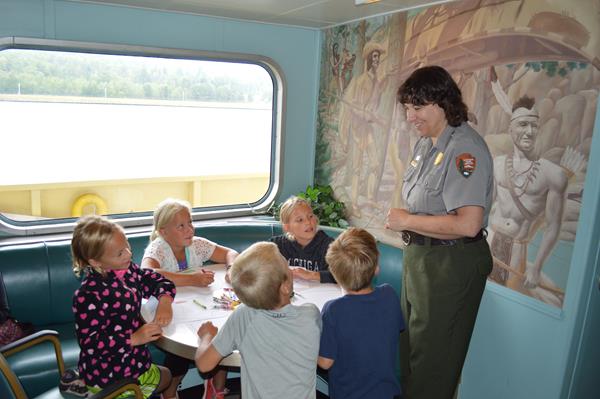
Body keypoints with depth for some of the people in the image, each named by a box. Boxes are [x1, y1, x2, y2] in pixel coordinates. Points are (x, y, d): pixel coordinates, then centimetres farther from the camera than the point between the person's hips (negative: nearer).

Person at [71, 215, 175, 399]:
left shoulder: (128, 270, -4)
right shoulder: (88, 295, -26)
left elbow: (158, 281, 5)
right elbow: (90, 342, -26)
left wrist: (164, 301, -16)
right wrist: (134, 339, -31)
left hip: (132, 359, 7)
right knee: (166, 377, 15)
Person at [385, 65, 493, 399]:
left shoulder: (466, 149, -21)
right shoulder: (426, 142, 7)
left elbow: (468, 224, -30)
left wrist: (407, 221, -20)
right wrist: (402, 220, 1)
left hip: (451, 264, -9)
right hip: (419, 255, 9)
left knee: (432, 358, 8)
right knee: (411, 344, 23)